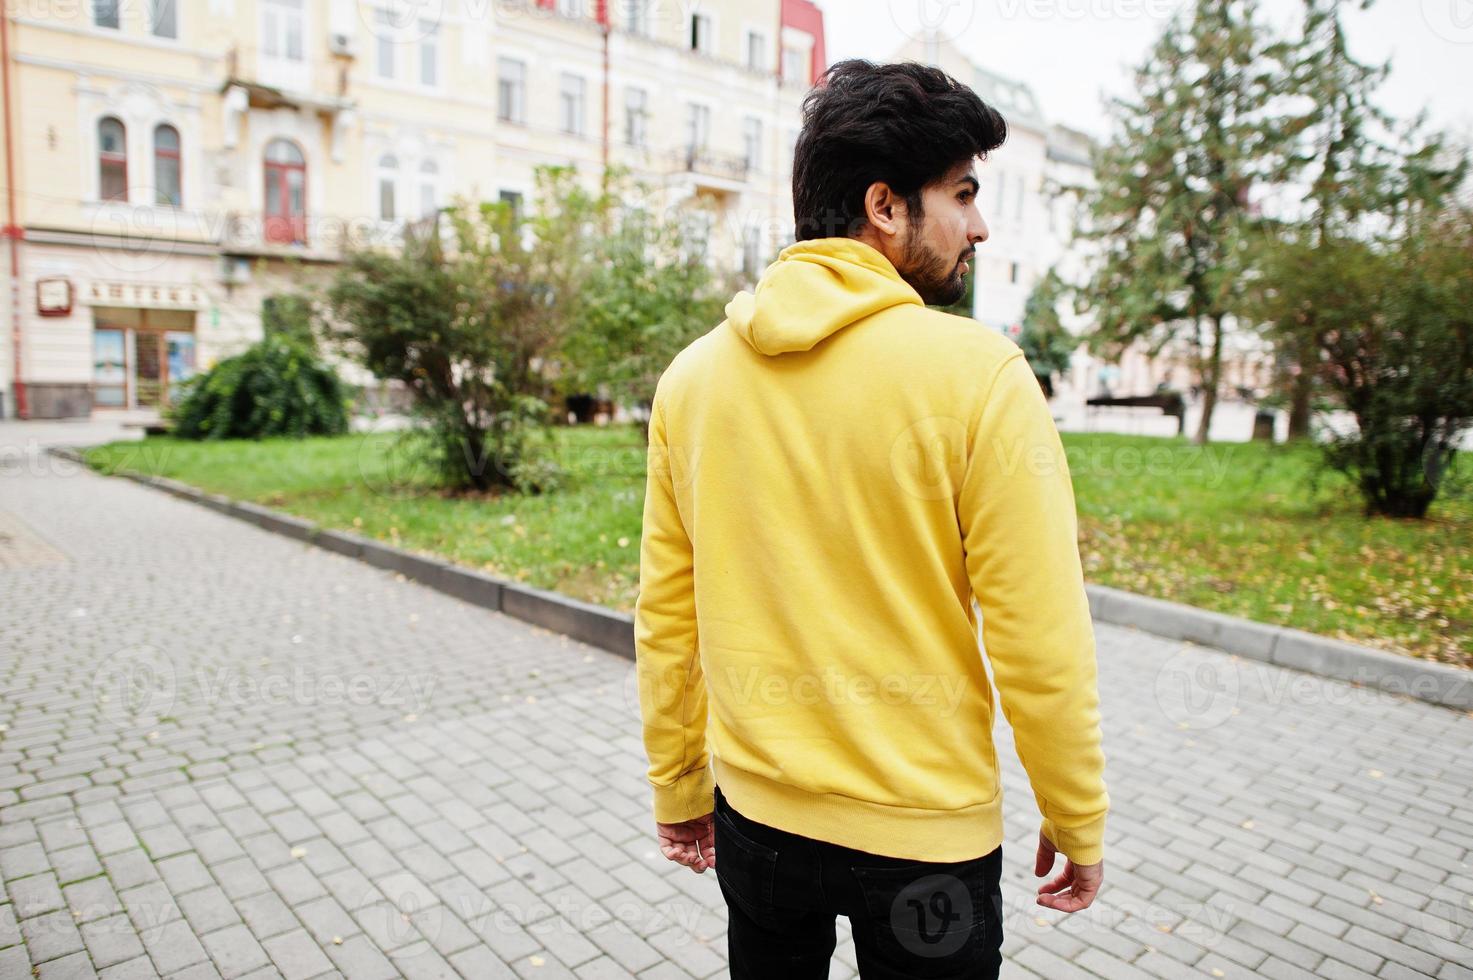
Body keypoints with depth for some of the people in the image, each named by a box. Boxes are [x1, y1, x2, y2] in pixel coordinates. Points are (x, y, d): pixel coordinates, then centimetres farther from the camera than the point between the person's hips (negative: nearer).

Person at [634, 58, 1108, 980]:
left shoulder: (693, 374, -4)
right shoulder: (978, 370, -18)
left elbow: (664, 617, 0)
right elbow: (1043, 643, -16)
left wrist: (677, 786, 13)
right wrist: (1079, 825, 1)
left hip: (756, 811, 4)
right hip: (927, 833, -3)